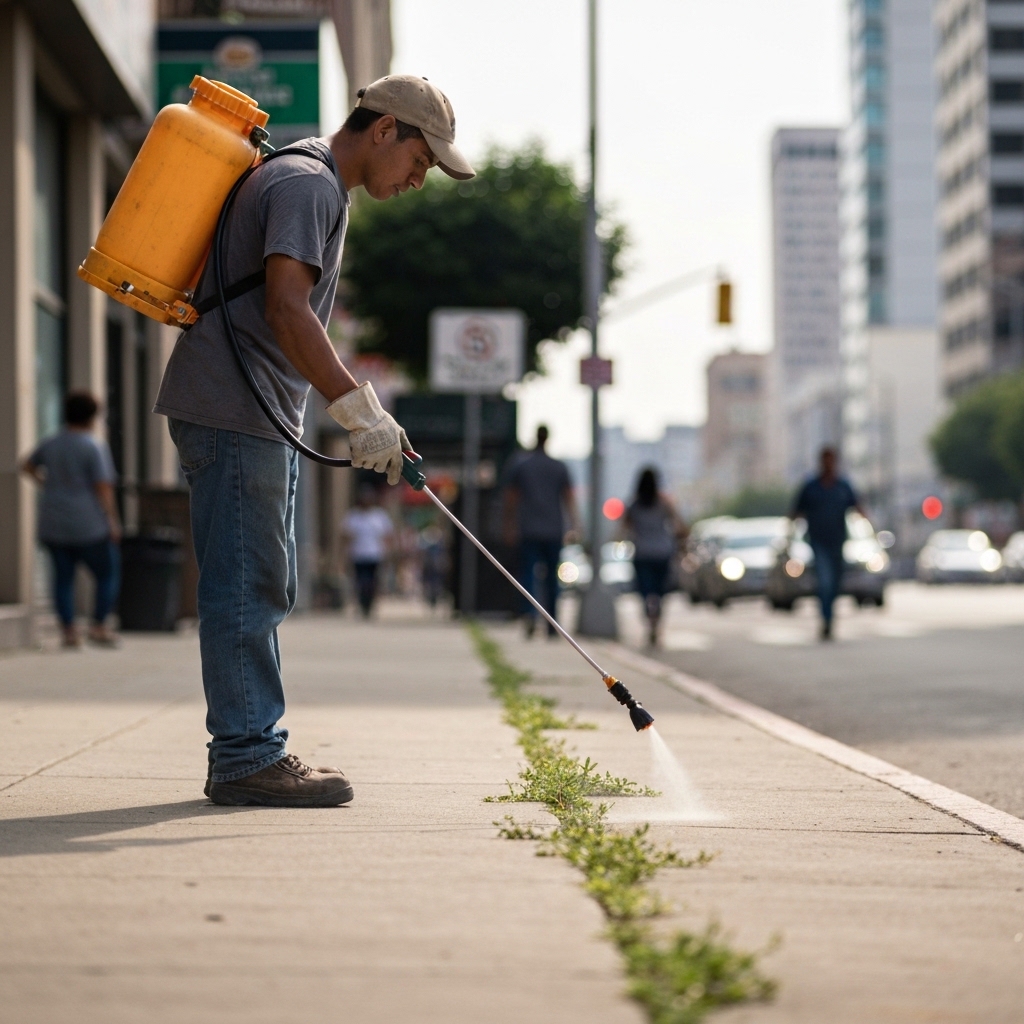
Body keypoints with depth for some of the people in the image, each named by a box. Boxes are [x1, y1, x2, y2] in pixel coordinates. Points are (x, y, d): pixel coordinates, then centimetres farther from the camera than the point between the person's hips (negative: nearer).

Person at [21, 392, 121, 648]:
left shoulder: (51, 444, 6)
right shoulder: (95, 447, -12)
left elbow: (27, 466, 22)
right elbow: (103, 487, -16)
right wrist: (112, 521, -8)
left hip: (54, 526, 5)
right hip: (89, 525, -5)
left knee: (63, 576, 10)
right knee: (108, 574, 8)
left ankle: (68, 630, 4)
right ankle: (99, 626, 0)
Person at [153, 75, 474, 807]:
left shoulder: (321, 187, 21)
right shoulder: (306, 183, -13)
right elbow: (286, 310, -24)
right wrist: (361, 411, -27)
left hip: (263, 417, 11)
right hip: (232, 410, -11)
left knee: (264, 591, 12)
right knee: (247, 587, -9)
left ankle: (253, 752, 16)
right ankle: (247, 758, -7)